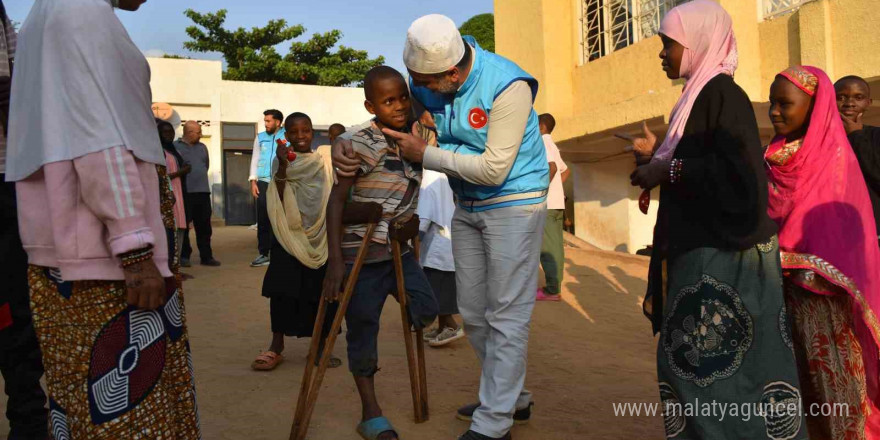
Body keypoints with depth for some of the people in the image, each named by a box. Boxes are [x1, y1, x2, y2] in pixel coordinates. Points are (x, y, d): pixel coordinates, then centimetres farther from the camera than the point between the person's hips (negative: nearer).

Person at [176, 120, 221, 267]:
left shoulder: (202, 147, 16)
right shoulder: (176, 147, -5)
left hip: (203, 192, 5)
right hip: (185, 193, -5)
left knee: (204, 227, 6)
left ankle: (206, 256, 12)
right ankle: (184, 256, 11)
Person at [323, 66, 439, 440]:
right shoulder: (361, 145, -17)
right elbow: (336, 201, -17)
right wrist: (335, 261, -21)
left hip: (400, 250, 6)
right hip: (362, 253, -6)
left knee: (426, 310, -4)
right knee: (363, 331, 3)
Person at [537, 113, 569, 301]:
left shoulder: (542, 142, -8)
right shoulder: (551, 144, 21)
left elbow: (552, 167, -24)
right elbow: (565, 170, 30)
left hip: (546, 203, -9)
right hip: (557, 202, 9)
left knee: (547, 246, -8)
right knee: (555, 246, 8)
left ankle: (552, 290, -7)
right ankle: (554, 287, 11)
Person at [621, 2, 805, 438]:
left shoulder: (722, 93, -13)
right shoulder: (702, 94, 15)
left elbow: (739, 178, -24)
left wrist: (668, 172, -16)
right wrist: (659, 155, 15)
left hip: (722, 258, -10)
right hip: (705, 251, 10)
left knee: (715, 369, -3)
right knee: (694, 365, 14)